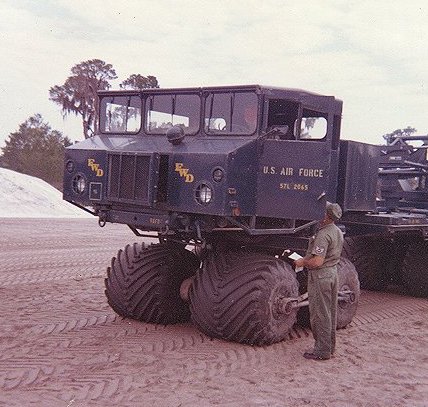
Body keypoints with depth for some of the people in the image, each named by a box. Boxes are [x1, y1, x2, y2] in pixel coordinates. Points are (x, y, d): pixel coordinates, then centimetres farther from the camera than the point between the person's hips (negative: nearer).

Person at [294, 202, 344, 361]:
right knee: (330, 312, 17)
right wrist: (307, 258, 15)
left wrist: (303, 262, -11)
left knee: (320, 314, -1)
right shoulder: (338, 232, 9)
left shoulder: (323, 235, -24)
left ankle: (322, 351, 6)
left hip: (320, 276, -10)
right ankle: (330, 346, 28)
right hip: (333, 272, 10)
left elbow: (317, 261, -29)